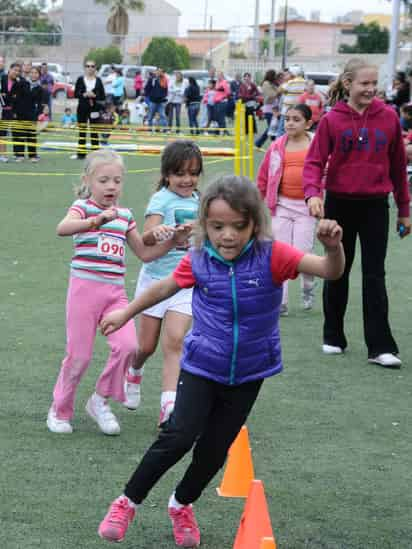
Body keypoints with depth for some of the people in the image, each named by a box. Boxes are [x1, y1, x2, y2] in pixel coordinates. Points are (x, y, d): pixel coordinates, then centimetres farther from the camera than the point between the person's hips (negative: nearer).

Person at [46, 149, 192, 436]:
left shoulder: (125, 215, 13)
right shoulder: (83, 207, -4)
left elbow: (145, 252, 19)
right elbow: (62, 228, -27)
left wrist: (171, 241, 3)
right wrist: (97, 221, -42)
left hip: (115, 291, 4)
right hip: (85, 286, -4)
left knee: (127, 345, -15)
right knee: (79, 355, -1)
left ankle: (101, 400, 6)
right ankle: (60, 410, 21)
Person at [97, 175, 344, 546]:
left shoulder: (271, 256, -17)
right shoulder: (198, 261, -12)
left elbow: (330, 271, -25)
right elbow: (165, 287, 8)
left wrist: (333, 247, -47)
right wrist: (125, 314, 18)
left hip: (247, 374, 1)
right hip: (202, 367, -1)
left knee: (215, 450, 11)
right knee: (179, 436, -15)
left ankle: (181, 505, 36)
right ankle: (127, 503, 2)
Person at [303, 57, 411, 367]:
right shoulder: (332, 120, -6)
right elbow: (315, 161, -7)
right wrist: (313, 194, -27)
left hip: (375, 205, 0)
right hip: (339, 204, 0)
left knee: (375, 275, 0)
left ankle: (381, 347, 0)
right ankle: (333, 337, 26)